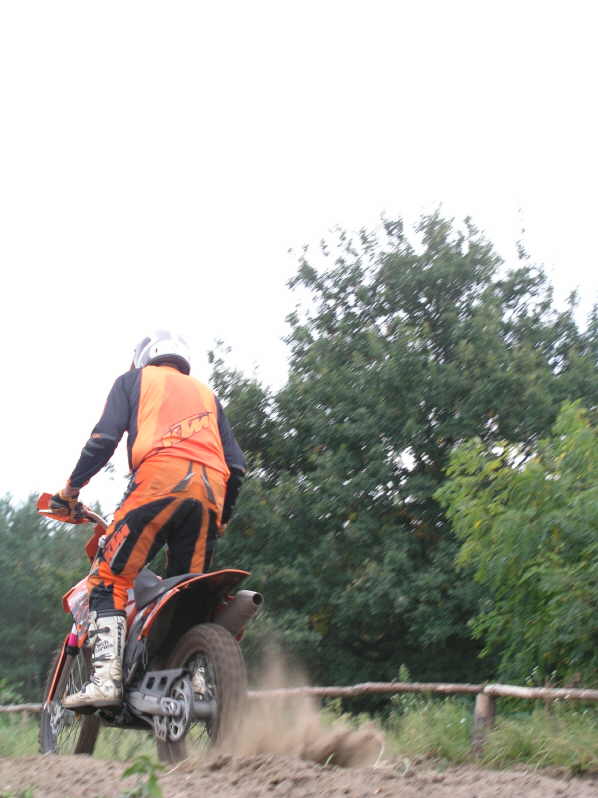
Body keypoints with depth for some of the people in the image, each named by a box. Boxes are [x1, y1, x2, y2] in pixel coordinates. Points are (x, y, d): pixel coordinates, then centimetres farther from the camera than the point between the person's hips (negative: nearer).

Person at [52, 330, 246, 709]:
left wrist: (72, 488, 15)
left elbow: (105, 438, 7)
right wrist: (223, 518, 36)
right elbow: (236, 463, 26)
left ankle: (105, 676, -21)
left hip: (161, 477, -4)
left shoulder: (134, 379, 24)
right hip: (212, 489, 5)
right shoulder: (206, 392, 35)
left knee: (111, 578, -4)